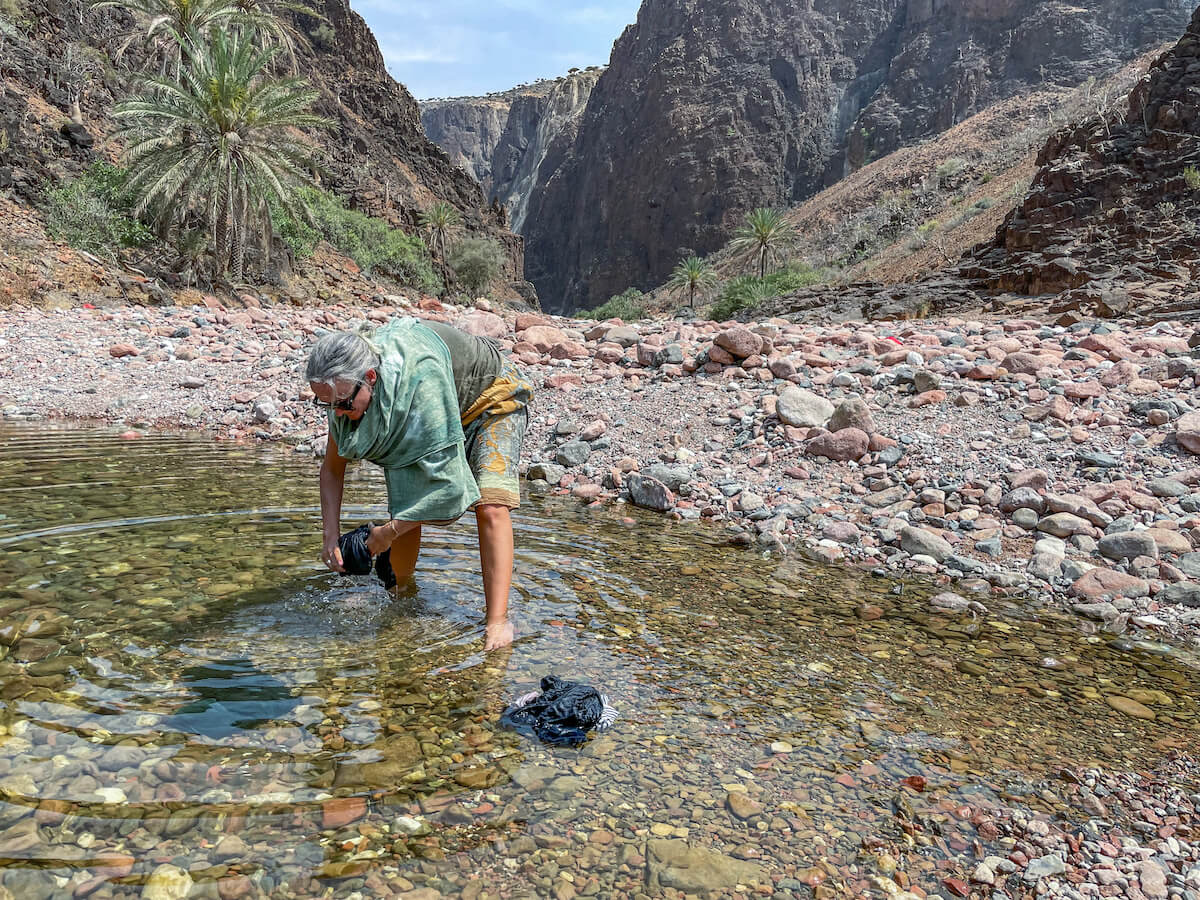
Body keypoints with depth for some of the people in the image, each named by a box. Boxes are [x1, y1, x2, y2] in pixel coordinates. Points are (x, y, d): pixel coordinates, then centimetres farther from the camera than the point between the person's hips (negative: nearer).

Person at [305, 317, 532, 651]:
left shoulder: (422, 375, -43)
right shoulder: (346, 386, -21)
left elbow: (446, 474, -39)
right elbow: (332, 469, -7)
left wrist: (390, 531, -31)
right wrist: (330, 538, -16)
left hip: (492, 399, -6)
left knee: (491, 507, -24)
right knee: (406, 512, -3)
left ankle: (497, 621, -19)